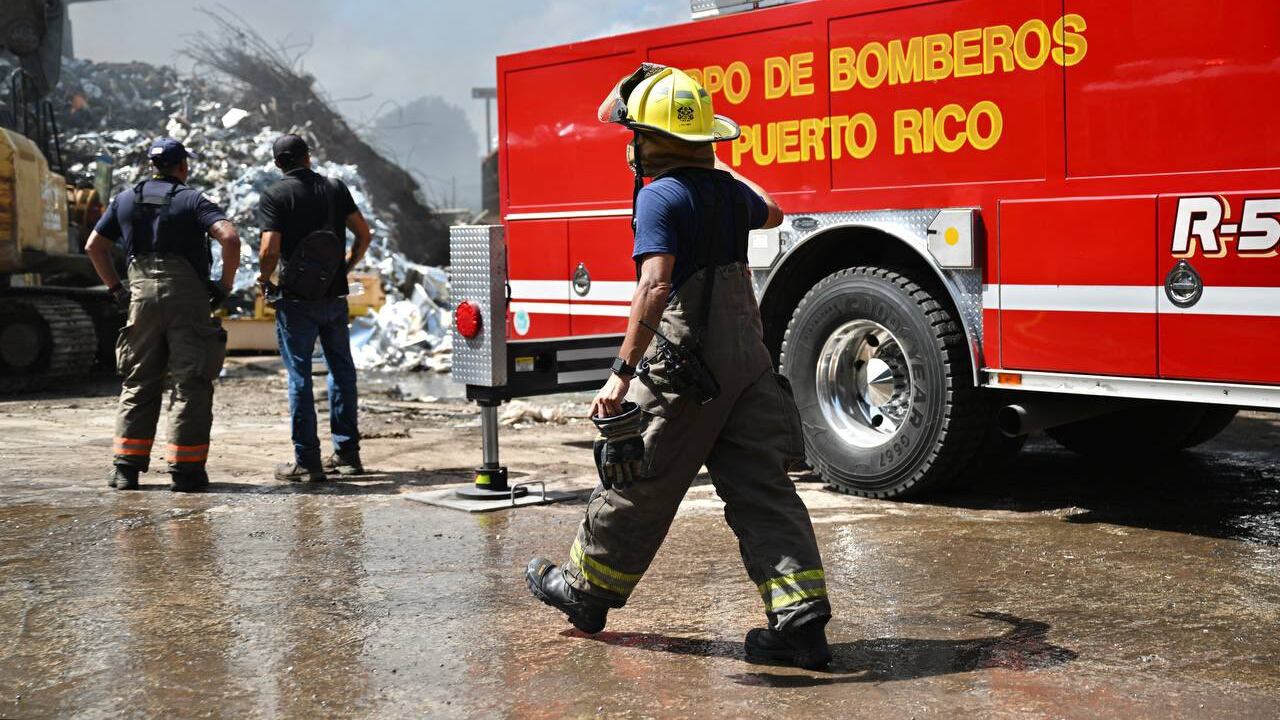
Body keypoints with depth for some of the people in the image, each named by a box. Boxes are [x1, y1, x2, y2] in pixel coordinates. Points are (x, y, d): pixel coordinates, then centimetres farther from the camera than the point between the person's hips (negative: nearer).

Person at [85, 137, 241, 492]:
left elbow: (94, 246, 16)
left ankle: (126, 466, 9)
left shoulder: (125, 200, 13)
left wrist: (116, 288, 18)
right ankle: (185, 469, 1)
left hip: (141, 294, 4)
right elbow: (230, 238, -15)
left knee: (138, 383, 12)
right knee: (191, 383, 2)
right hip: (187, 294, -4)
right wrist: (225, 285, -6)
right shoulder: (192, 199, -1)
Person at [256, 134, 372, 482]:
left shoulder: (275, 196, -6)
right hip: (335, 295, 4)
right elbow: (363, 233, 5)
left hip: (296, 297, -4)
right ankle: (347, 452, 17)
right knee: (341, 369, 15)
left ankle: (307, 460, 1)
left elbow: (270, 249, -16)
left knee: (300, 375, 0)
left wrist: (264, 279, 2)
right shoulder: (335, 188, 6)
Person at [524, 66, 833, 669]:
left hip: (683, 368, -6)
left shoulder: (660, 196, -13)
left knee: (639, 483, 9)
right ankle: (800, 620, -1)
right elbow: (770, 214, 34)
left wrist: (623, 372, -26)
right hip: (747, 364, 7)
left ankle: (585, 589, 27)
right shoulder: (727, 188, 10)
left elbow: (655, 286, -26)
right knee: (761, 491, 5)